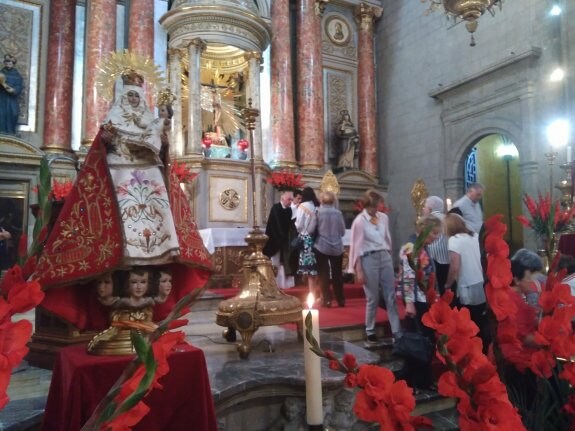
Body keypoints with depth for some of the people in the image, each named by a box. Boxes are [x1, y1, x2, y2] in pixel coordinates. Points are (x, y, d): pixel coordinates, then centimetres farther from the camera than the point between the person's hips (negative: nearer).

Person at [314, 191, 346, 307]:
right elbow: (343, 231, 3)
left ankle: (327, 300, 3)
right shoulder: (338, 213, -4)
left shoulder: (319, 212, -8)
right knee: (337, 274, 10)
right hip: (337, 247, 2)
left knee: (323, 274, 5)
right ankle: (341, 299, 15)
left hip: (322, 247, -2)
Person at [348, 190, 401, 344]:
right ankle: (370, 331, 22)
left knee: (391, 296, 5)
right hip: (369, 259, -4)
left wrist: (389, 256, 16)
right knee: (373, 298, 4)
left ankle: (397, 332, 11)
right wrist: (358, 270, -9)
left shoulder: (384, 218, 6)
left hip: (385, 257, 5)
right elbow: (356, 247, -8)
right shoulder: (359, 221, -8)